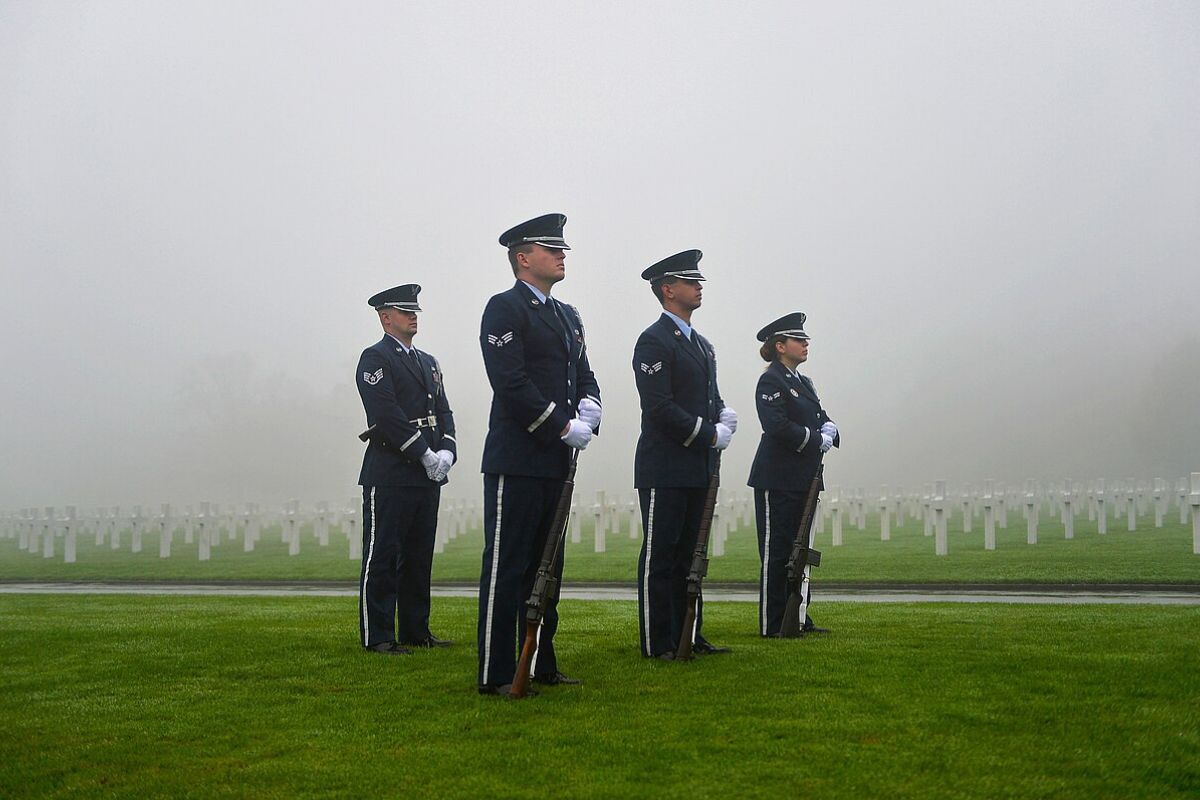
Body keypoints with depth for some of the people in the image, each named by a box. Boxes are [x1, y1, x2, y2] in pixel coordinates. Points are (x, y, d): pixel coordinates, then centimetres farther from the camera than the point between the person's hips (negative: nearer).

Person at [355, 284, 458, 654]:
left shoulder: (429, 362, 21)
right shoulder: (375, 358, -5)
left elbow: (443, 411, 15)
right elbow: (387, 414, -15)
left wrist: (447, 451, -3)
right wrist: (426, 454, -15)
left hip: (427, 476, 8)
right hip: (390, 475, -8)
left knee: (419, 556, 11)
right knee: (382, 557, -3)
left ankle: (416, 630, 18)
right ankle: (378, 636, 0)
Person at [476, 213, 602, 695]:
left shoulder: (568, 316, 20)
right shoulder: (505, 308, -7)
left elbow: (584, 373, 19)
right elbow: (510, 382, -17)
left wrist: (588, 408, -4)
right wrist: (564, 426, -16)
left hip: (555, 461, 9)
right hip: (517, 460, -9)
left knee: (546, 565, 14)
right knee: (506, 566, -6)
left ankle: (540, 666, 22)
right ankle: (495, 674, -2)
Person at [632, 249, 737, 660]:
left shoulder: (701, 344, 19)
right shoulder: (654, 341, -10)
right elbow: (659, 407, -18)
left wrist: (724, 416, 0)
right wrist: (709, 434, -15)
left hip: (697, 470, 9)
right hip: (665, 469, -9)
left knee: (688, 556, 13)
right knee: (659, 558, -3)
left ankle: (687, 636, 20)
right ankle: (656, 644, 2)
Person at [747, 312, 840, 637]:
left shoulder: (802, 382, 18)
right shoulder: (770, 381, -11)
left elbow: (821, 416, 20)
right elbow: (777, 426, -22)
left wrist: (828, 427, -4)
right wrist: (817, 440, -15)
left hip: (803, 480, 9)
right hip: (777, 480, -9)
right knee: (777, 552, -4)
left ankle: (798, 618, 20)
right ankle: (772, 624, 1)